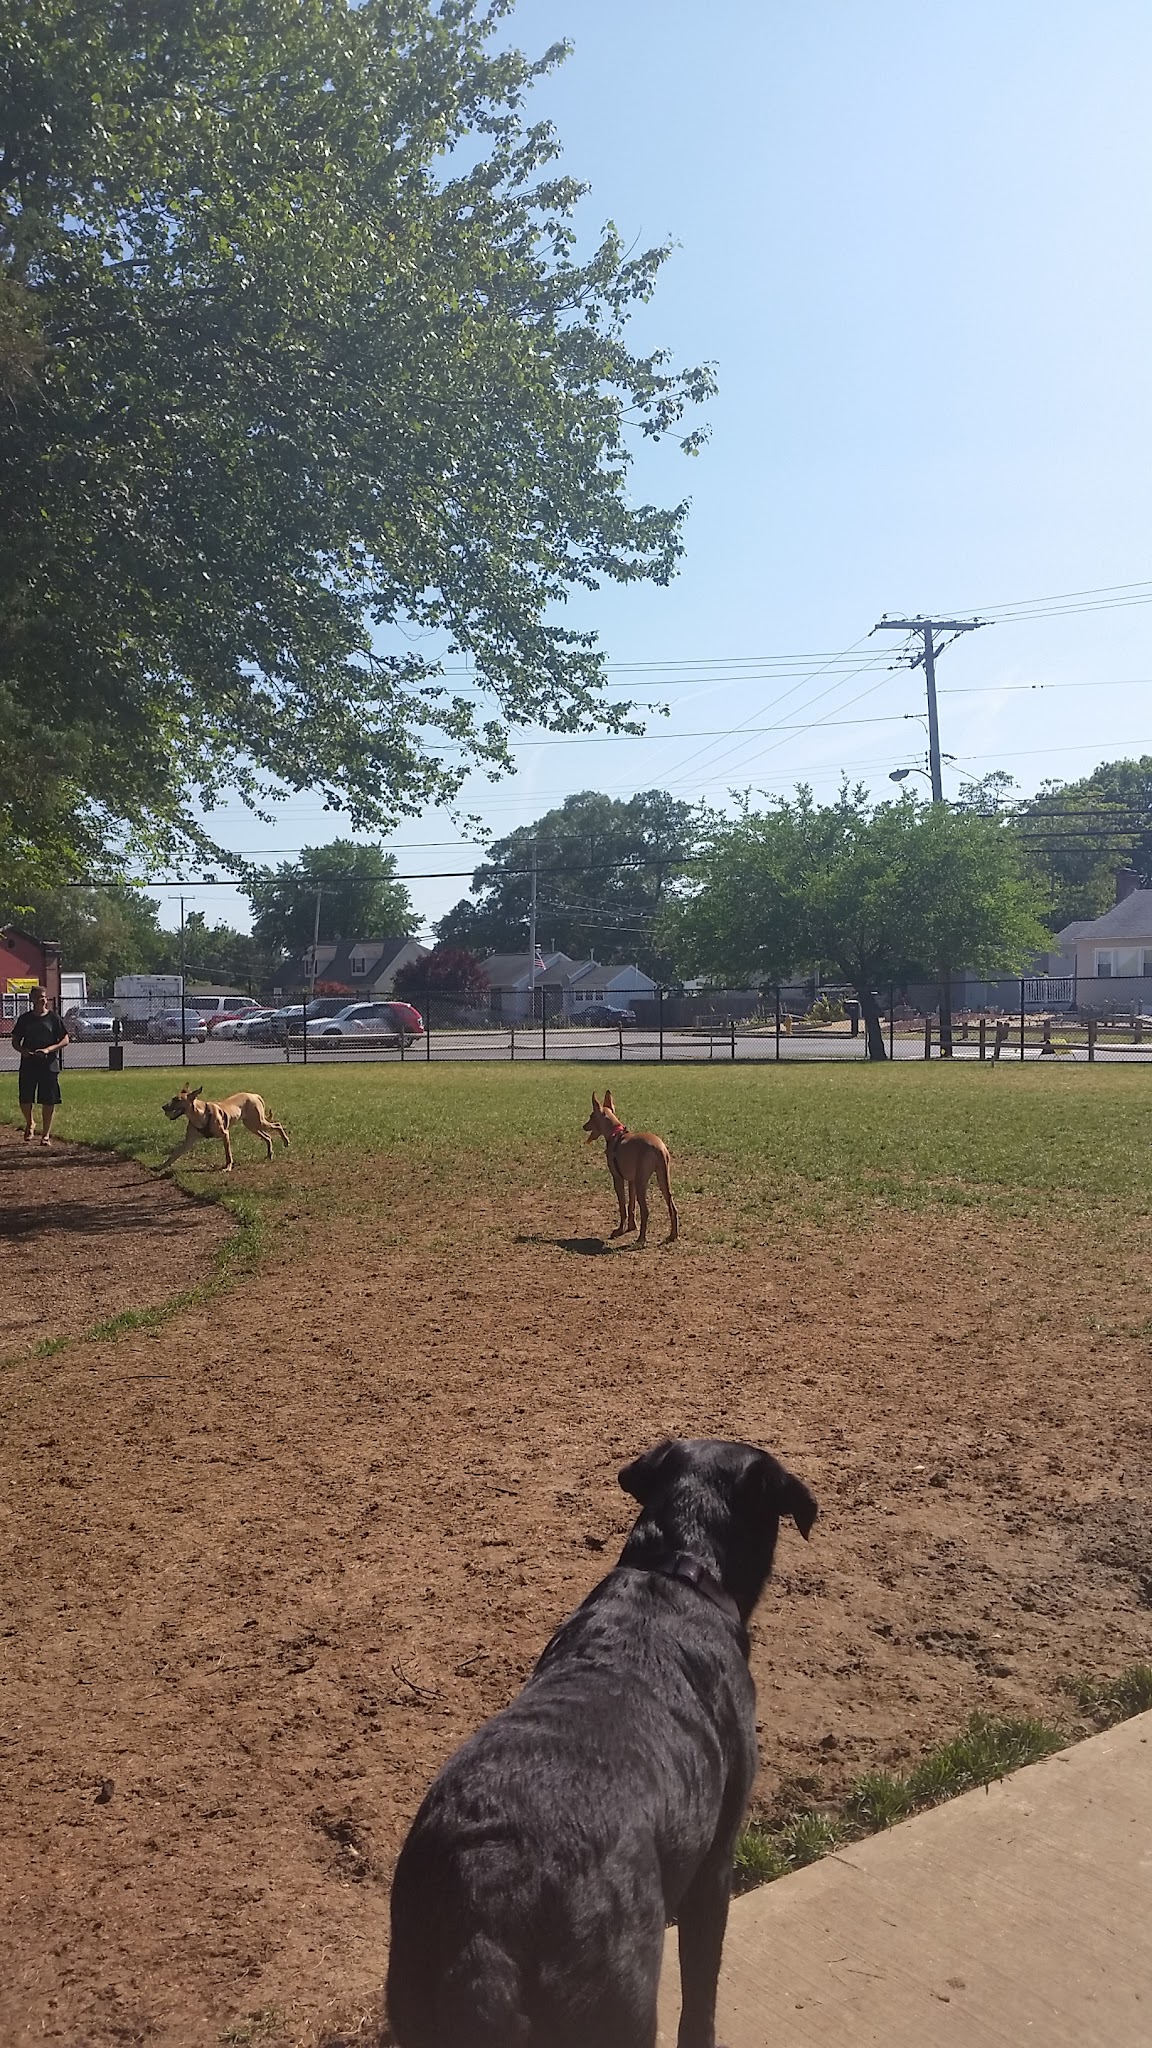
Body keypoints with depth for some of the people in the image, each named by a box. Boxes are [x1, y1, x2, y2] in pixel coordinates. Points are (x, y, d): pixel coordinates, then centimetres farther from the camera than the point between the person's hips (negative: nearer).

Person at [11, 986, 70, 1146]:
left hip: (49, 1065, -2)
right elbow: (15, 1041, 11)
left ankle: (46, 1135, 9)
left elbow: (65, 1040, 0)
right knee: (25, 1100, 1)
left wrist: (48, 1049, -15)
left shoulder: (54, 1017, 2)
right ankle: (30, 1124, 31)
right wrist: (23, 1051, -11)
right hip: (28, 1065, 2)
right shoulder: (25, 1018, 8)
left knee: (48, 1101, -1)